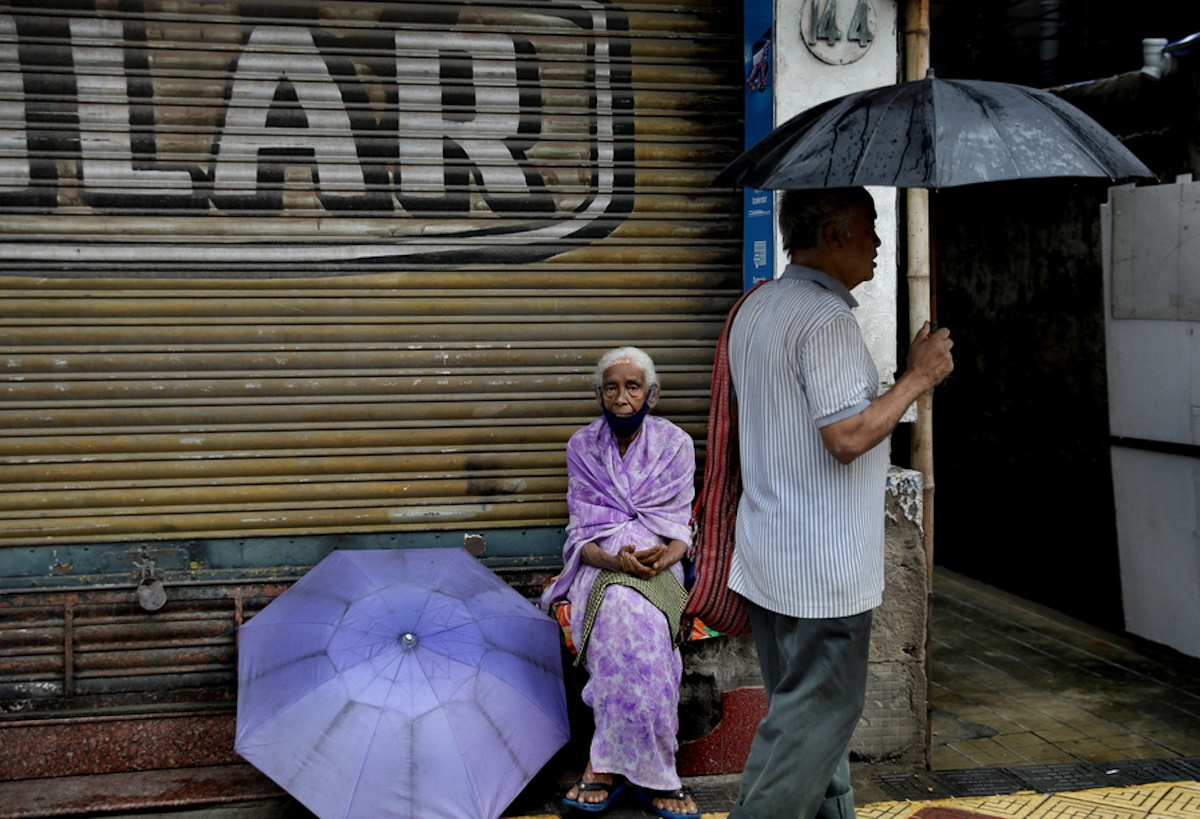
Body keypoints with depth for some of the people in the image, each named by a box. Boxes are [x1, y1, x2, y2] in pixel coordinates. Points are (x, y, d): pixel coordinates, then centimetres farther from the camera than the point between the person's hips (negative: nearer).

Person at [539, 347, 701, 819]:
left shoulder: (675, 444, 5)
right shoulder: (582, 446, 5)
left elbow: (680, 527, 2)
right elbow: (582, 534, 0)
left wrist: (665, 555, -22)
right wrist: (614, 559, -22)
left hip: (657, 564, 0)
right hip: (600, 564, 0)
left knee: (626, 615, -36)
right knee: (633, 620, -36)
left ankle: (607, 764, -28)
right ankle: (651, 775, -30)